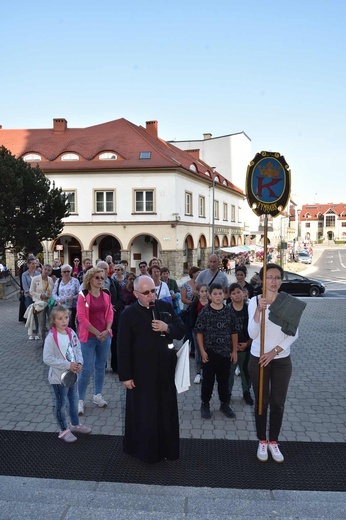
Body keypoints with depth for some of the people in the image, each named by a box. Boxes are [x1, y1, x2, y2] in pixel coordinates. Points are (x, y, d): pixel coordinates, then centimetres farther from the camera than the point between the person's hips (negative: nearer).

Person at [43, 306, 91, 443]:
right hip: (59, 377, -6)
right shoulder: (51, 337, -21)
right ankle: (64, 430, 27)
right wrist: (67, 365, -24)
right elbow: (47, 358, -22)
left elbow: (78, 350, 6)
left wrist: (79, 363, -13)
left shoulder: (71, 333, -3)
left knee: (74, 400, 20)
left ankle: (75, 425, 41)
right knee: (61, 403, 9)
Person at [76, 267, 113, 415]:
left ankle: (98, 395, 28)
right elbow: (81, 317, -12)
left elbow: (110, 314, 7)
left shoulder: (106, 294, 5)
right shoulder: (83, 295, -9)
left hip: (105, 336, 4)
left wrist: (107, 330, -9)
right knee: (87, 369, -4)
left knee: (101, 366, 13)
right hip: (89, 336, -4)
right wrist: (97, 333, -13)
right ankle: (80, 400, 10)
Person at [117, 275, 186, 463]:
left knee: (166, 411, 15)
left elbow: (181, 330, 7)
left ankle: (167, 448, 34)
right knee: (143, 413, 9)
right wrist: (125, 376, -11)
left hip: (165, 370, 4)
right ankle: (144, 449, 30)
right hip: (141, 372, -4)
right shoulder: (129, 314, -10)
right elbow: (123, 347, -10)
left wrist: (168, 328, -14)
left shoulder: (166, 307, 2)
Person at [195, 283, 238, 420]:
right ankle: (205, 404, 24)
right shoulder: (205, 312, -8)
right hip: (209, 352, -2)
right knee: (208, 380, 8)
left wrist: (234, 351, 4)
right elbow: (199, 332, -6)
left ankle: (225, 404, 30)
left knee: (224, 380, 14)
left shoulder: (229, 312, 0)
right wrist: (202, 351, -10)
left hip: (226, 352, 2)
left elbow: (234, 332, 5)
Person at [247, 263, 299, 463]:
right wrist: (259, 310, -29)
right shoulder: (255, 301, -10)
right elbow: (253, 334, -17)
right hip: (258, 359, -1)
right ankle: (262, 441, 29)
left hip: (282, 360, 1)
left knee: (278, 403, 10)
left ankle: (273, 442, 30)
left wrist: (274, 351, -13)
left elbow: (294, 333, -5)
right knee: (262, 402, 11)